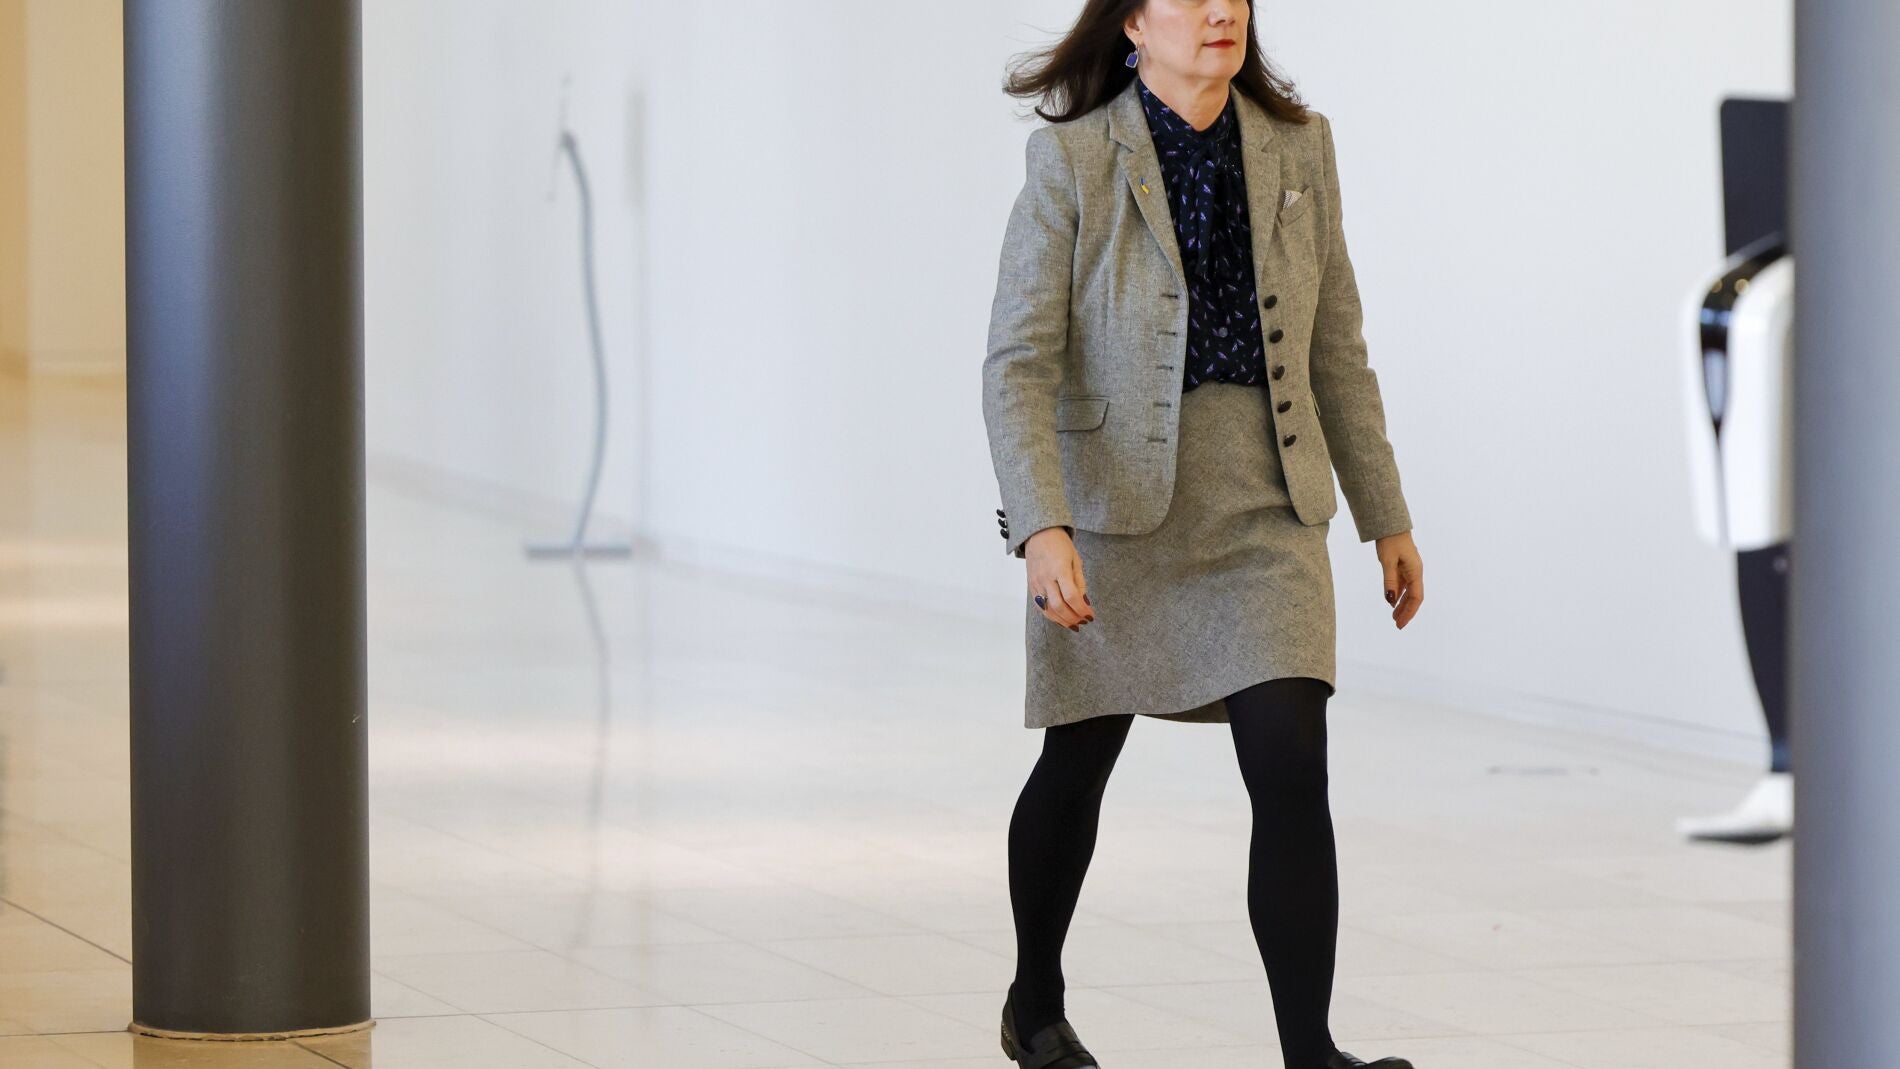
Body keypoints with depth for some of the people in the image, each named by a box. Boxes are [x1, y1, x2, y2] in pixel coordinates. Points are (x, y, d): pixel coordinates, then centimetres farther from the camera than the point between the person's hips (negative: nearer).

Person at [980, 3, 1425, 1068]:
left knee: (1294, 772, -14)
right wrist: (1042, 528, -27)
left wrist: (1387, 518, 12)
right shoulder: (1073, 161, -10)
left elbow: (1336, 347, 11)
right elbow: (1019, 365, -14)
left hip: (1265, 512, 2)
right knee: (1080, 765, 15)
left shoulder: (1298, 148, 2)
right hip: (1111, 507, -2)